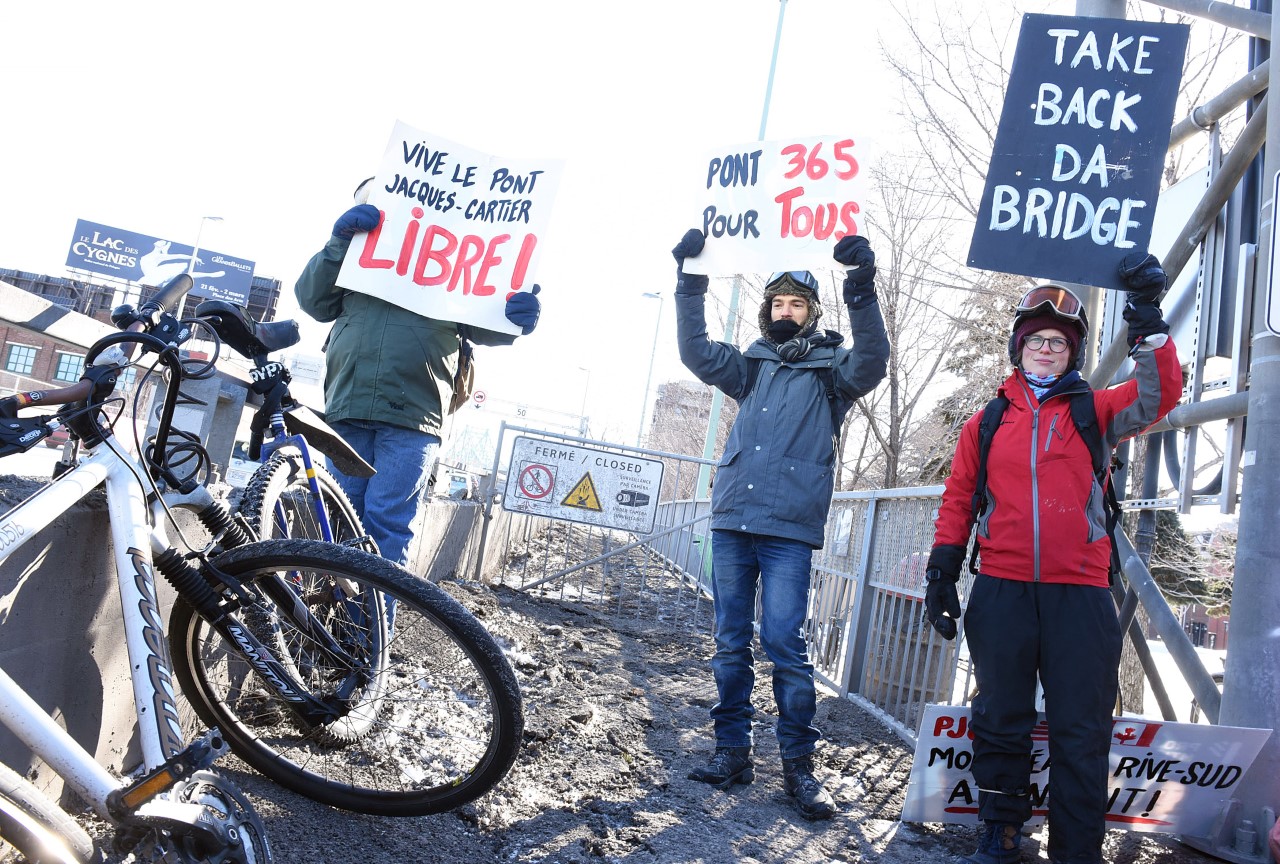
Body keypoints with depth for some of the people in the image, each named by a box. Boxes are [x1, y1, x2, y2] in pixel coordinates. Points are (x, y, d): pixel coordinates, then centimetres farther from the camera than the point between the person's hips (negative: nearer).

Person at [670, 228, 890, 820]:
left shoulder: (829, 368, 8)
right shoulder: (750, 366, 18)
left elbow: (872, 364, -12)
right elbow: (697, 353, 6)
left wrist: (861, 292, -24)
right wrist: (690, 285, -4)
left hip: (789, 530, -4)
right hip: (731, 522, 4)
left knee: (784, 643, -8)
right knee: (731, 643, 6)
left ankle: (798, 765, 2)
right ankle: (732, 752, 15)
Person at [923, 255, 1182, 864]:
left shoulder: (1094, 412, 8)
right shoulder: (987, 422, 11)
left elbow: (1158, 396, -9)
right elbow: (958, 499, 11)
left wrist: (1147, 319, -17)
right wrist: (942, 568, 5)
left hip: (1080, 597, -1)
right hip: (1001, 593, 1)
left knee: (1080, 734, 4)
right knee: (1001, 723, 11)